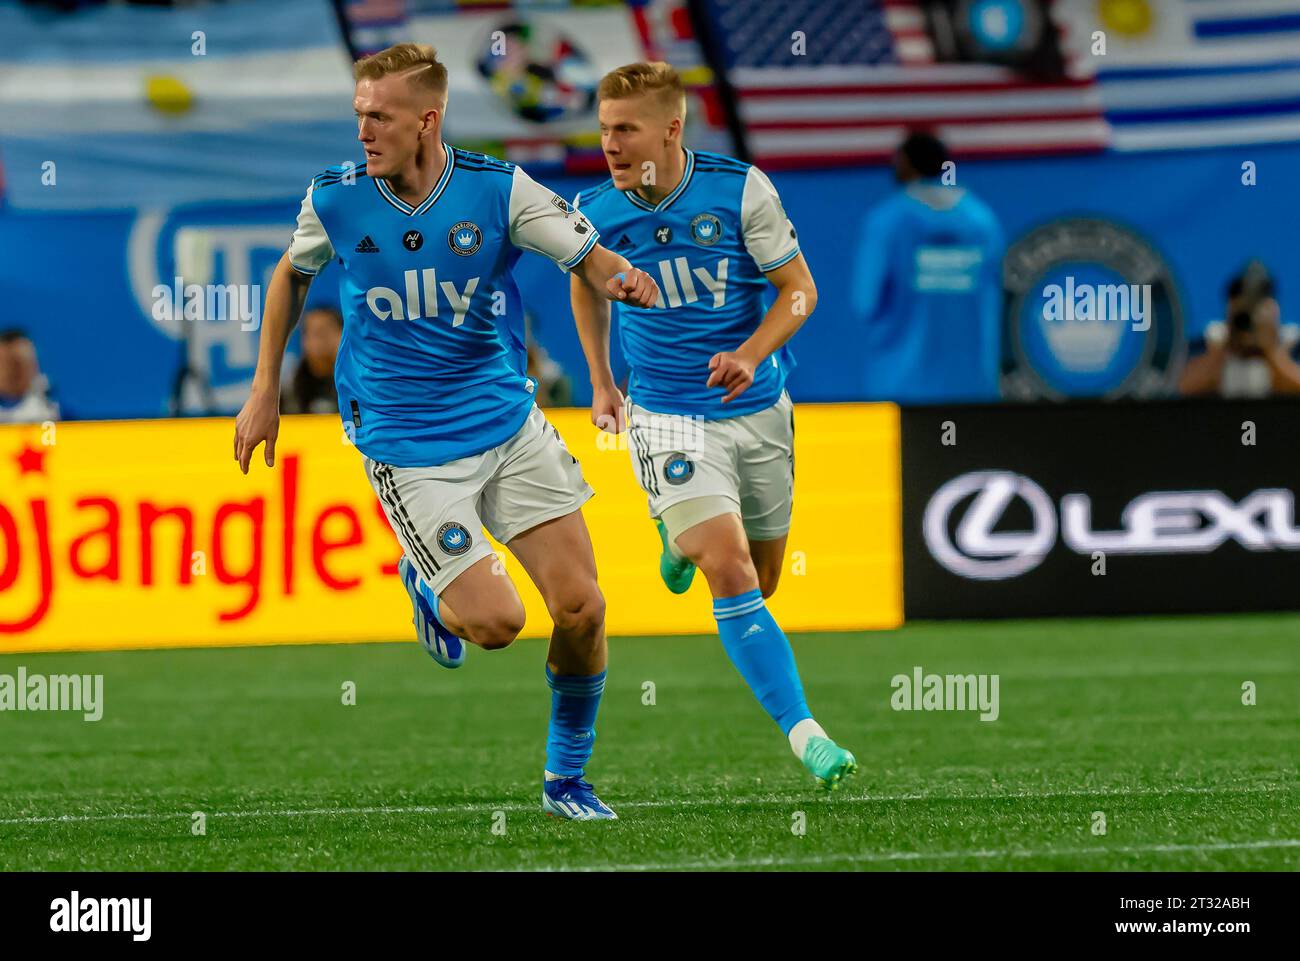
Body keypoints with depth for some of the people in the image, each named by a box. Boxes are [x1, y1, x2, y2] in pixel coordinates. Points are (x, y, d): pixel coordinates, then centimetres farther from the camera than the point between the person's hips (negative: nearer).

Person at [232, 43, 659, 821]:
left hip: (507, 420, 2)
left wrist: (626, 282, -33)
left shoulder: (498, 190, -11)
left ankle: (567, 777, 17)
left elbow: (592, 261, -9)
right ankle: (428, 584, 24)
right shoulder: (335, 201, -8)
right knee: (495, 622, -13)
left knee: (581, 607, -6)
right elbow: (292, 274, 12)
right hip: (408, 448, -2)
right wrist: (265, 391, 12)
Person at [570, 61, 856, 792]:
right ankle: (803, 731, -17)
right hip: (668, 418, -1)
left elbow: (799, 287, -6)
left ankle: (685, 538, 48)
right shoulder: (594, 210, -8)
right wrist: (601, 381, 17)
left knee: (761, 582, 14)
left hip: (758, 408, 1)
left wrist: (750, 355, -23)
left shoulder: (740, 190, -13)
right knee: (732, 575, -20)